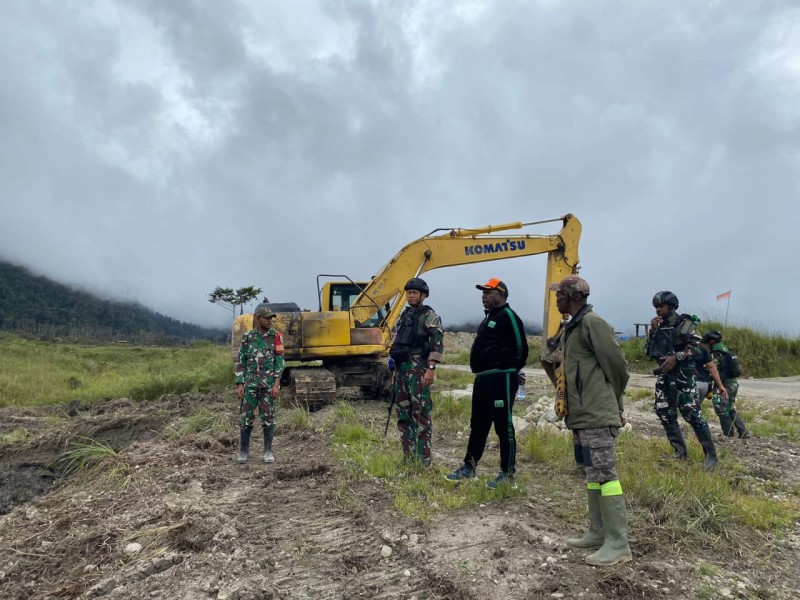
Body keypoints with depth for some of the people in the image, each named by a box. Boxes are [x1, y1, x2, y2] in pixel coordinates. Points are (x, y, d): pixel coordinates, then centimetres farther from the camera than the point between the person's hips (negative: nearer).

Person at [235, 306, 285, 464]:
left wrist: (276, 384, -10)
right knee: (246, 417, 2)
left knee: (268, 417, 3)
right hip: (250, 383, 1)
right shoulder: (247, 337, 4)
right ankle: (243, 451, 14)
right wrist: (239, 384, -1)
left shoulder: (276, 336, 0)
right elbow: (241, 362, 6)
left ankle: (268, 451, 15)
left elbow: (279, 361, -3)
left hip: (269, 384, -1)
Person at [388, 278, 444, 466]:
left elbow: (438, 344, -14)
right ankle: (408, 458, 21)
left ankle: (424, 461, -2)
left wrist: (431, 368, -20)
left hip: (418, 369, -8)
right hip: (401, 369, 8)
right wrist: (393, 361, 15)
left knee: (421, 414, -7)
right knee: (403, 414, 11)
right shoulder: (403, 315, 19)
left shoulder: (429, 316, -5)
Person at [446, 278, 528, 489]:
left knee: (503, 426, -3)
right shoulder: (490, 317, 19)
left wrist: (511, 371, -2)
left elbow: (521, 348, -13)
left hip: (501, 379, -10)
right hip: (483, 378, 10)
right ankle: (469, 467, 27)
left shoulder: (508, 317, -11)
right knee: (478, 424, 16)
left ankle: (507, 475, 6)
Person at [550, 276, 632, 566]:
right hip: (582, 415, 10)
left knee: (604, 475, -7)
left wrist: (613, 401, 2)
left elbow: (617, 365, -12)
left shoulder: (592, 322, -12)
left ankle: (618, 544, 0)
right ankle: (598, 533, 24)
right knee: (592, 475, 14)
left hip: (596, 416, -10)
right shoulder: (573, 327, 17)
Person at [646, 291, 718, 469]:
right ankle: (680, 452, 15)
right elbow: (648, 351, 10)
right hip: (663, 376, 7)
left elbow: (696, 348, -12)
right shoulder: (659, 326, 14)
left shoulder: (684, 324, -3)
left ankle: (710, 454, -3)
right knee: (665, 414, 6)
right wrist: (652, 331, -1)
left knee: (692, 414, -11)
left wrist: (676, 357, -23)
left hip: (682, 375, -7)